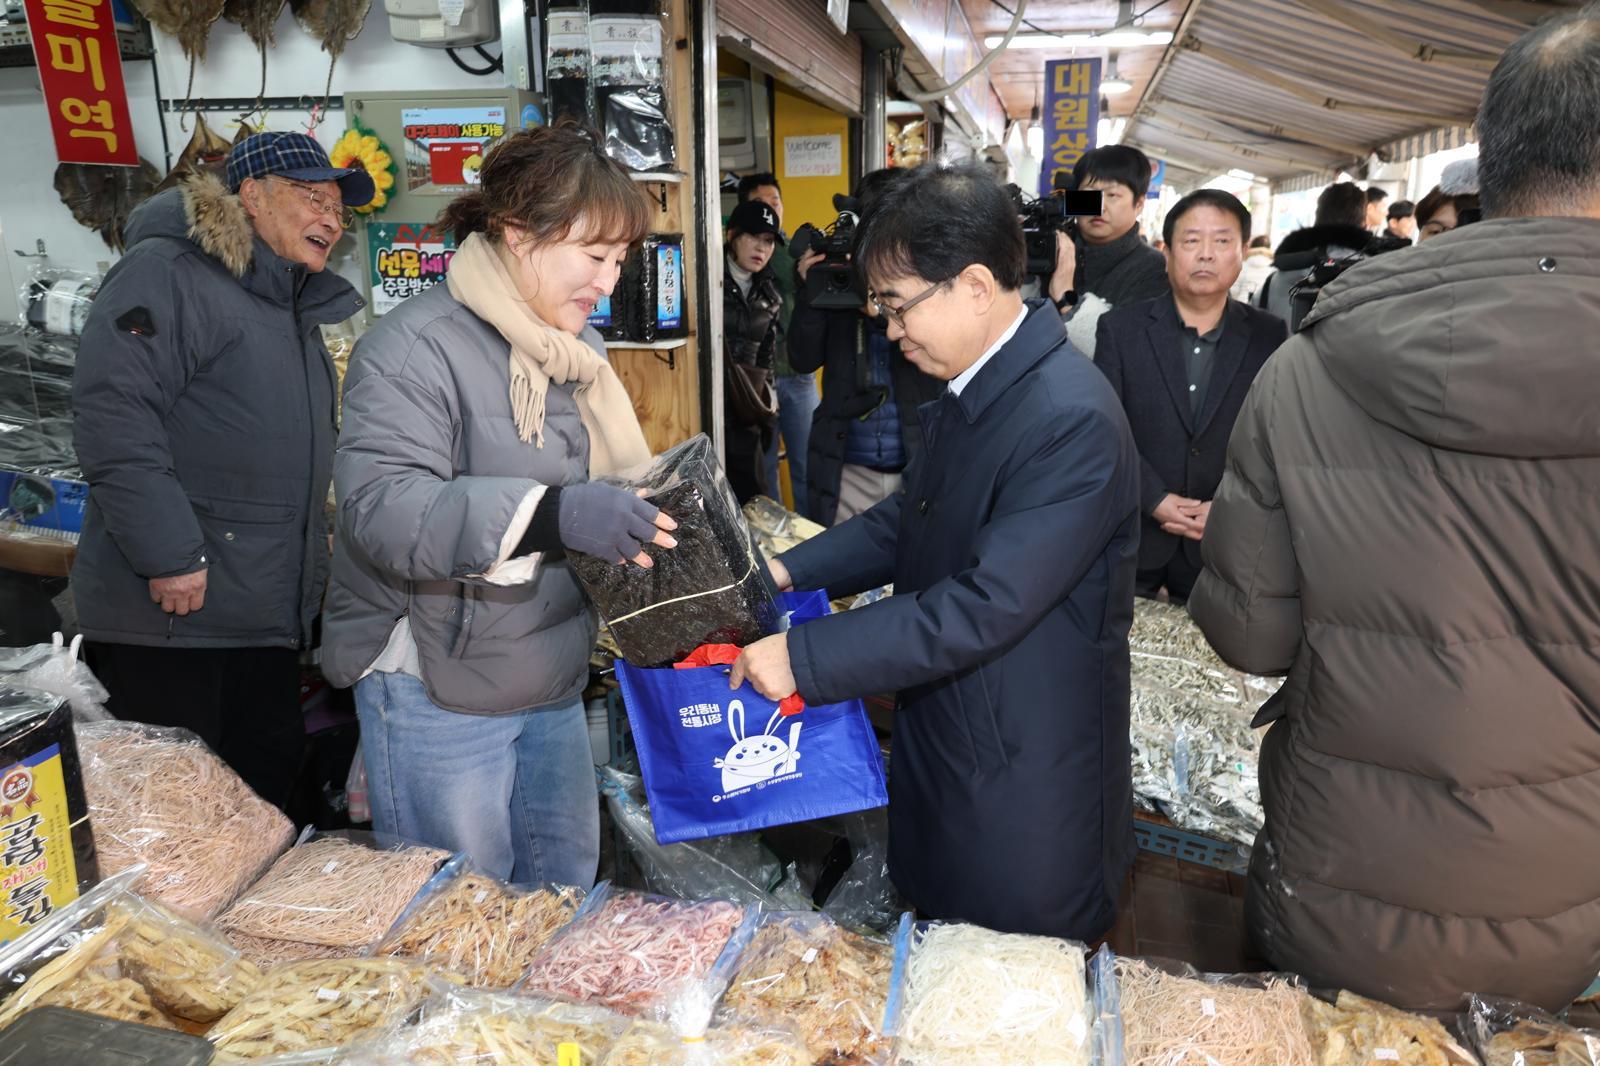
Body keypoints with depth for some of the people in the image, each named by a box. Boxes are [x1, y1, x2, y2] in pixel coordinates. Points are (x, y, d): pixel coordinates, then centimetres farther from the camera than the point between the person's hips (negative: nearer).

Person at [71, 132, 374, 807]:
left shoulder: (299, 313, 20)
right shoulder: (170, 274, -9)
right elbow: (110, 410, -22)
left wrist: (310, 563, 24)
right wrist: (170, 555, -24)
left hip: (268, 620, 9)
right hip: (170, 616, -8)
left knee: (274, 793, 14)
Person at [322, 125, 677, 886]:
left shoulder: (575, 347, 10)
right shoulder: (416, 348, -18)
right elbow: (381, 509, -29)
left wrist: (653, 509, 1)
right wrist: (550, 517, -40)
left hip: (553, 682, 8)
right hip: (438, 692, -7)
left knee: (567, 878, 21)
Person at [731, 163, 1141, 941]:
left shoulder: (1072, 422, -27)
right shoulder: (970, 392, 3)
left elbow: (985, 608, -30)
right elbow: (909, 519, 13)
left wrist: (803, 658, -26)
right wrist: (790, 573, 1)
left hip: (1021, 786, -8)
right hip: (940, 746, 9)